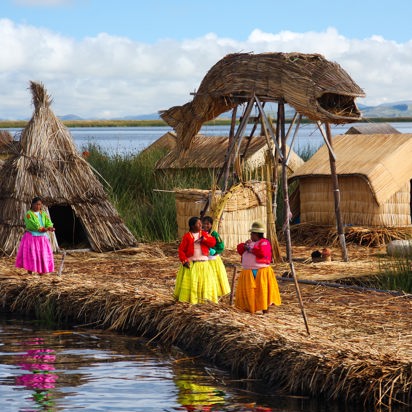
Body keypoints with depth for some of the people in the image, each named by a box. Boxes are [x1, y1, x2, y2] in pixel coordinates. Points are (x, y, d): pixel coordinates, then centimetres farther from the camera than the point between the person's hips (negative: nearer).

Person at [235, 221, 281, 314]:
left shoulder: (264, 242, -5)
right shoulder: (251, 242, 20)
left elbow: (262, 252, -23)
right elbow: (239, 249, 16)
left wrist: (250, 249, -14)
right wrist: (244, 245, -4)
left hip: (261, 272, -8)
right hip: (248, 272, 8)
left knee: (263, 292, -8)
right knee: (249, 292, 6)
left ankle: (265, 311, -6)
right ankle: (250, 309, 12)